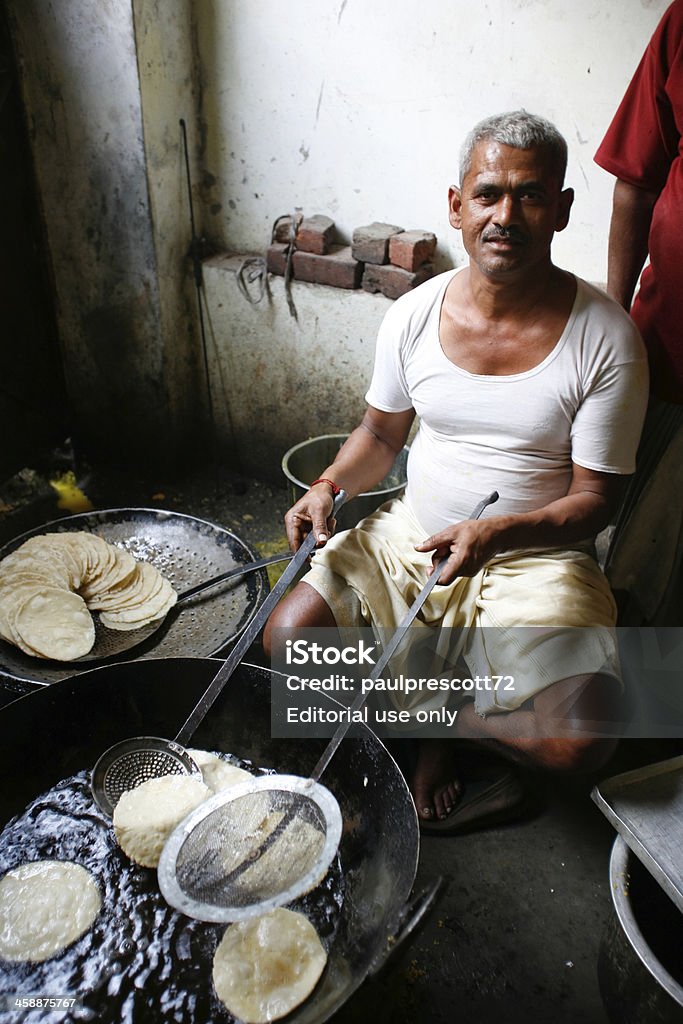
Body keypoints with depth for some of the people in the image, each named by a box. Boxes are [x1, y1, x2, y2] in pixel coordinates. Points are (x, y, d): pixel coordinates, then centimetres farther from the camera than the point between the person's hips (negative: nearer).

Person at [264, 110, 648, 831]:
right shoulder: (413, 315, -3)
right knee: (287, 639, -13)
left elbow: (594, 498, -10)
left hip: (536, 557, -2)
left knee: (579, 743, -22)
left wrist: (498, 533, -29)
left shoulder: (604, 338, -13)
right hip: (410, 534, 3)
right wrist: (329, 487, -9)